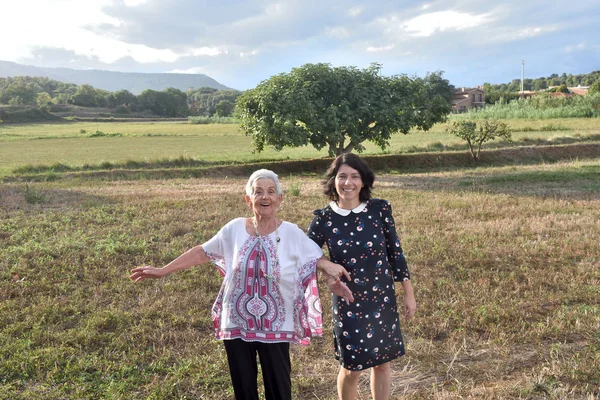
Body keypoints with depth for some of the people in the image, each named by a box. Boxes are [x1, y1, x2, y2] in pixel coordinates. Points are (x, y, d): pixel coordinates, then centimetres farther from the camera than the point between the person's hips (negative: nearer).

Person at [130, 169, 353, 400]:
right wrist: (163, 270, 2)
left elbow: (316, 258, 2)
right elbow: (202, 252, 3)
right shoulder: (234, 229, -5)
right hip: (237, 323, 1)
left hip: (275, 326, -1)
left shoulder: (292, 233, -8)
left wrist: (334, 277, -18)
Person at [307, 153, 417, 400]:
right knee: (351, 367, 8)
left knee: (382, 361, 14)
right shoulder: (324, 219, -10)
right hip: (348, 302, -1)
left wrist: (409, 293, 2)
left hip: (382, 298, 2)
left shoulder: (379, 209, -8)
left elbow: (395, 252, 0)